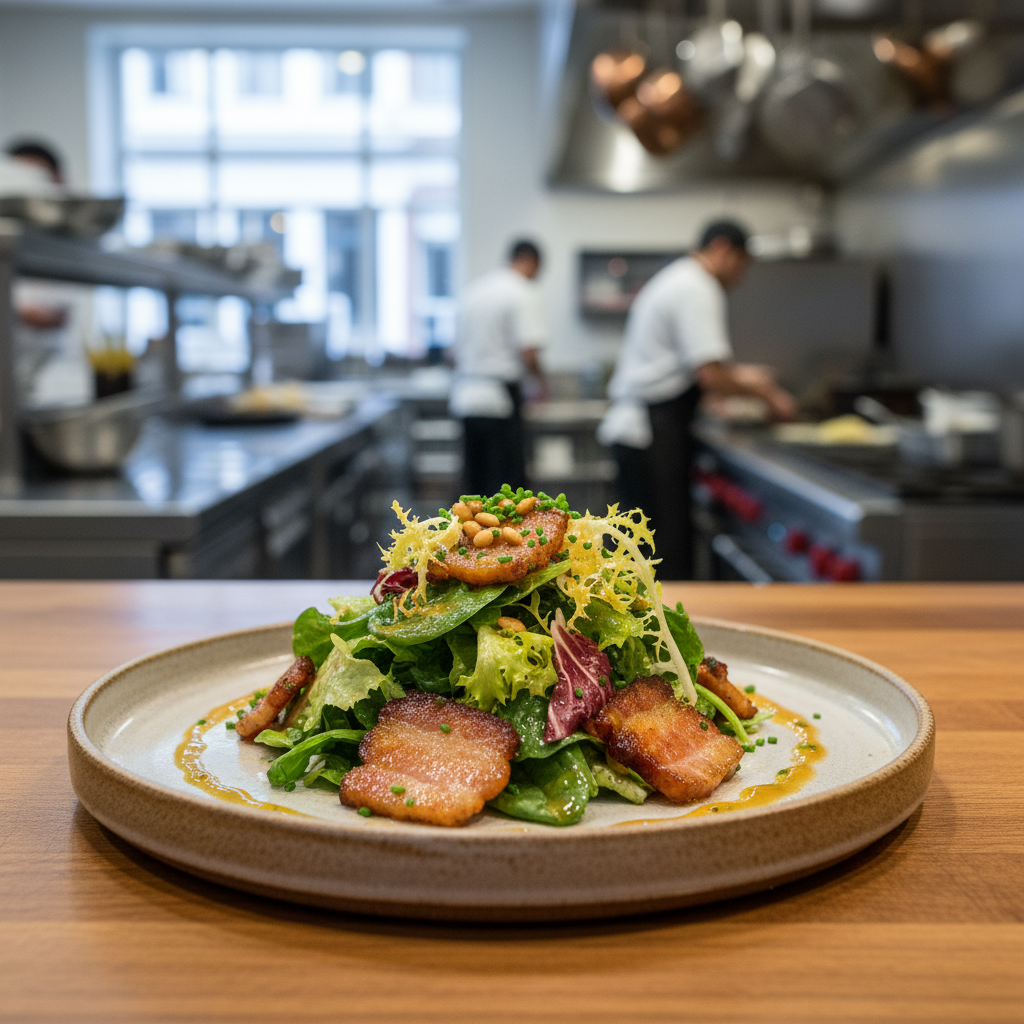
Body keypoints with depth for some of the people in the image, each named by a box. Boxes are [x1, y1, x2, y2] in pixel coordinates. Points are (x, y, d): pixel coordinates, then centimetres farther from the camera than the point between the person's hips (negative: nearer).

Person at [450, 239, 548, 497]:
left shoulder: (473, 289, 14)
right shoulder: (524, 294, -8)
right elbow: (528, 353, -16)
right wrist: (541, 381, 2)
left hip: (465, 395, 7)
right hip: (500, 396, -7)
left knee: (475, 481, 13)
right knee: (506, 484, -3)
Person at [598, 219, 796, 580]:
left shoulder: (673, 279, 21)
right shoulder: (698, 290, -12)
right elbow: (711, 377, -19)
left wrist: (738, 374, 23)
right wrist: (767, 393, -6)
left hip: (630, 425, 10)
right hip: (653, 432, -10)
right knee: (669, 548, -8)